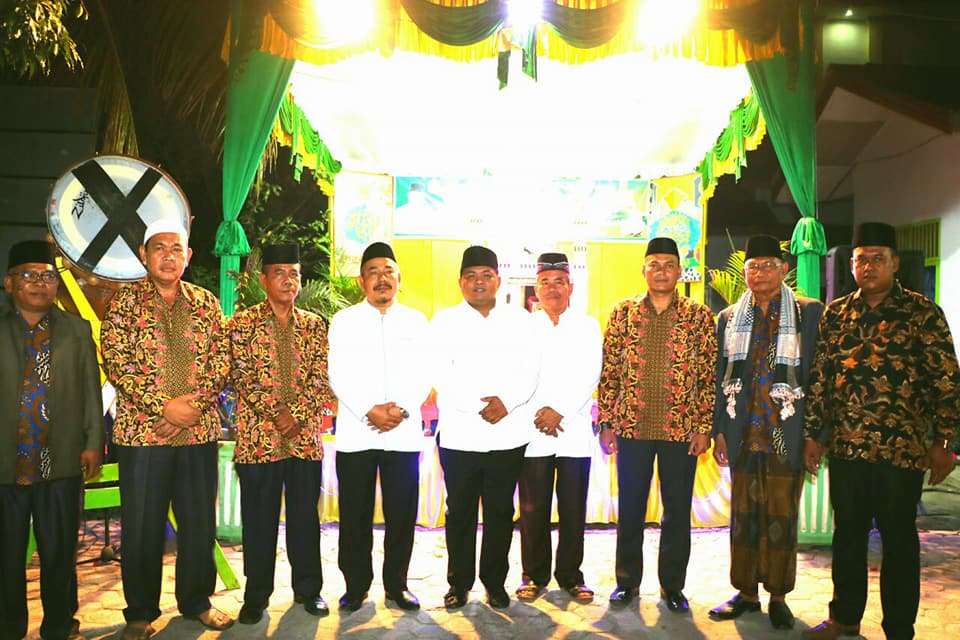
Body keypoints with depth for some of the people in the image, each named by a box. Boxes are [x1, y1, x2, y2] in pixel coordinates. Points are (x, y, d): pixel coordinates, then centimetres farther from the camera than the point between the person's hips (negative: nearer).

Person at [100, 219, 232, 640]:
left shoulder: (206, 302, 10)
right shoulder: (124, 301, 2)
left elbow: (222, 358, 3)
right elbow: (116, 362, -8)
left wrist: (195, 402, -12)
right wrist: (163, 407, -16)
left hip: (200, 430, 3)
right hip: (141, 430, -2)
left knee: (200, 522, 10)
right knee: (142, 526, 6)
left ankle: (197, 602, 28)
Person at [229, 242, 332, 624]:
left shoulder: (314, 325, 9)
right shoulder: (244, 322, 1)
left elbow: (322, 380, 3)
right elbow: (242, 376, -6)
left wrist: (297, 414, -11)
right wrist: (276, 414, -15)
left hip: (306, 438, 2)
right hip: (257, 438, -2)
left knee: (306, 517, 10)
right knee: (259, 520, 7)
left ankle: (308, 589, 25)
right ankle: (256, 596, 22)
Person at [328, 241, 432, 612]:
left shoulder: (416, 321, 12)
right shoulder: (343, 321, 8)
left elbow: (422, 376, 6)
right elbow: (338, 375, 0)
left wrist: (402, 409, -11)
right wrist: (368, 411, -13)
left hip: (404, 433, 1)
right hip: (355, 434, -1)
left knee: (402, 514, 4)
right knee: (355, 516, 4)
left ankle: (396, 584, 19)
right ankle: (356, 586, 19)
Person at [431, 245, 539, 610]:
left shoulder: (519, 320, 9)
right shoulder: (445, 321, 5)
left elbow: (529, 373, 3)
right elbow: (442, 375, -5)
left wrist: (507, 401, -15)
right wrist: (479, 405, -16)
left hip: (509, 435, 1)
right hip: (459, 435, -1)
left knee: (500, 512, 10)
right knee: (460, 512, 8)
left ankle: (495, 582, 24)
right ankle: (459, 582, 23)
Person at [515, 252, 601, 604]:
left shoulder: (587, 326, 9)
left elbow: (589, 375, -1)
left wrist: (560, 411, -11)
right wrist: (538, 412, -11)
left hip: (575, 432, 0)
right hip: (533, 433, 0)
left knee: (573, 510, 4)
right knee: (533, 509, 4)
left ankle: (571, 575, 19)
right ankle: (534, 575, 18)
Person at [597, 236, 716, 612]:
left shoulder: (699, 317, 1)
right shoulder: (623, 313, 3)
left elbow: (709, 376, 0)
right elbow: (608, 372, 3)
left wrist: (704, 427, -5)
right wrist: (606, 424, -1)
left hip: (681, 431, 0)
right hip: (632, 428, 1)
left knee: (678, 511, 10)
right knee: (630, 509, 10)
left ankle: (672, 585, 26)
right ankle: (627, 581, 26)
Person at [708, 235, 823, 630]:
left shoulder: (809, 313, 2)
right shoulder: (729, 318, 11)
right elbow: (720, 377, 11)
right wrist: (719, 429, 6)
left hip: (786, 434, -3)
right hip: (743, 434, 3)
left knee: (782, 515, 3)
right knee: (744, 513, 9)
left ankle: (778, 595, 18)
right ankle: (746, 591, 21)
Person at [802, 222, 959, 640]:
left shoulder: (922, 313, -3)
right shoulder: (835, 314, 7)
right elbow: (819, 378, 9)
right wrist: (813, 434, 6)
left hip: (902, 449, -3)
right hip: (845, 447, 4)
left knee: (898, 541, 7)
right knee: (847, 535, 15)